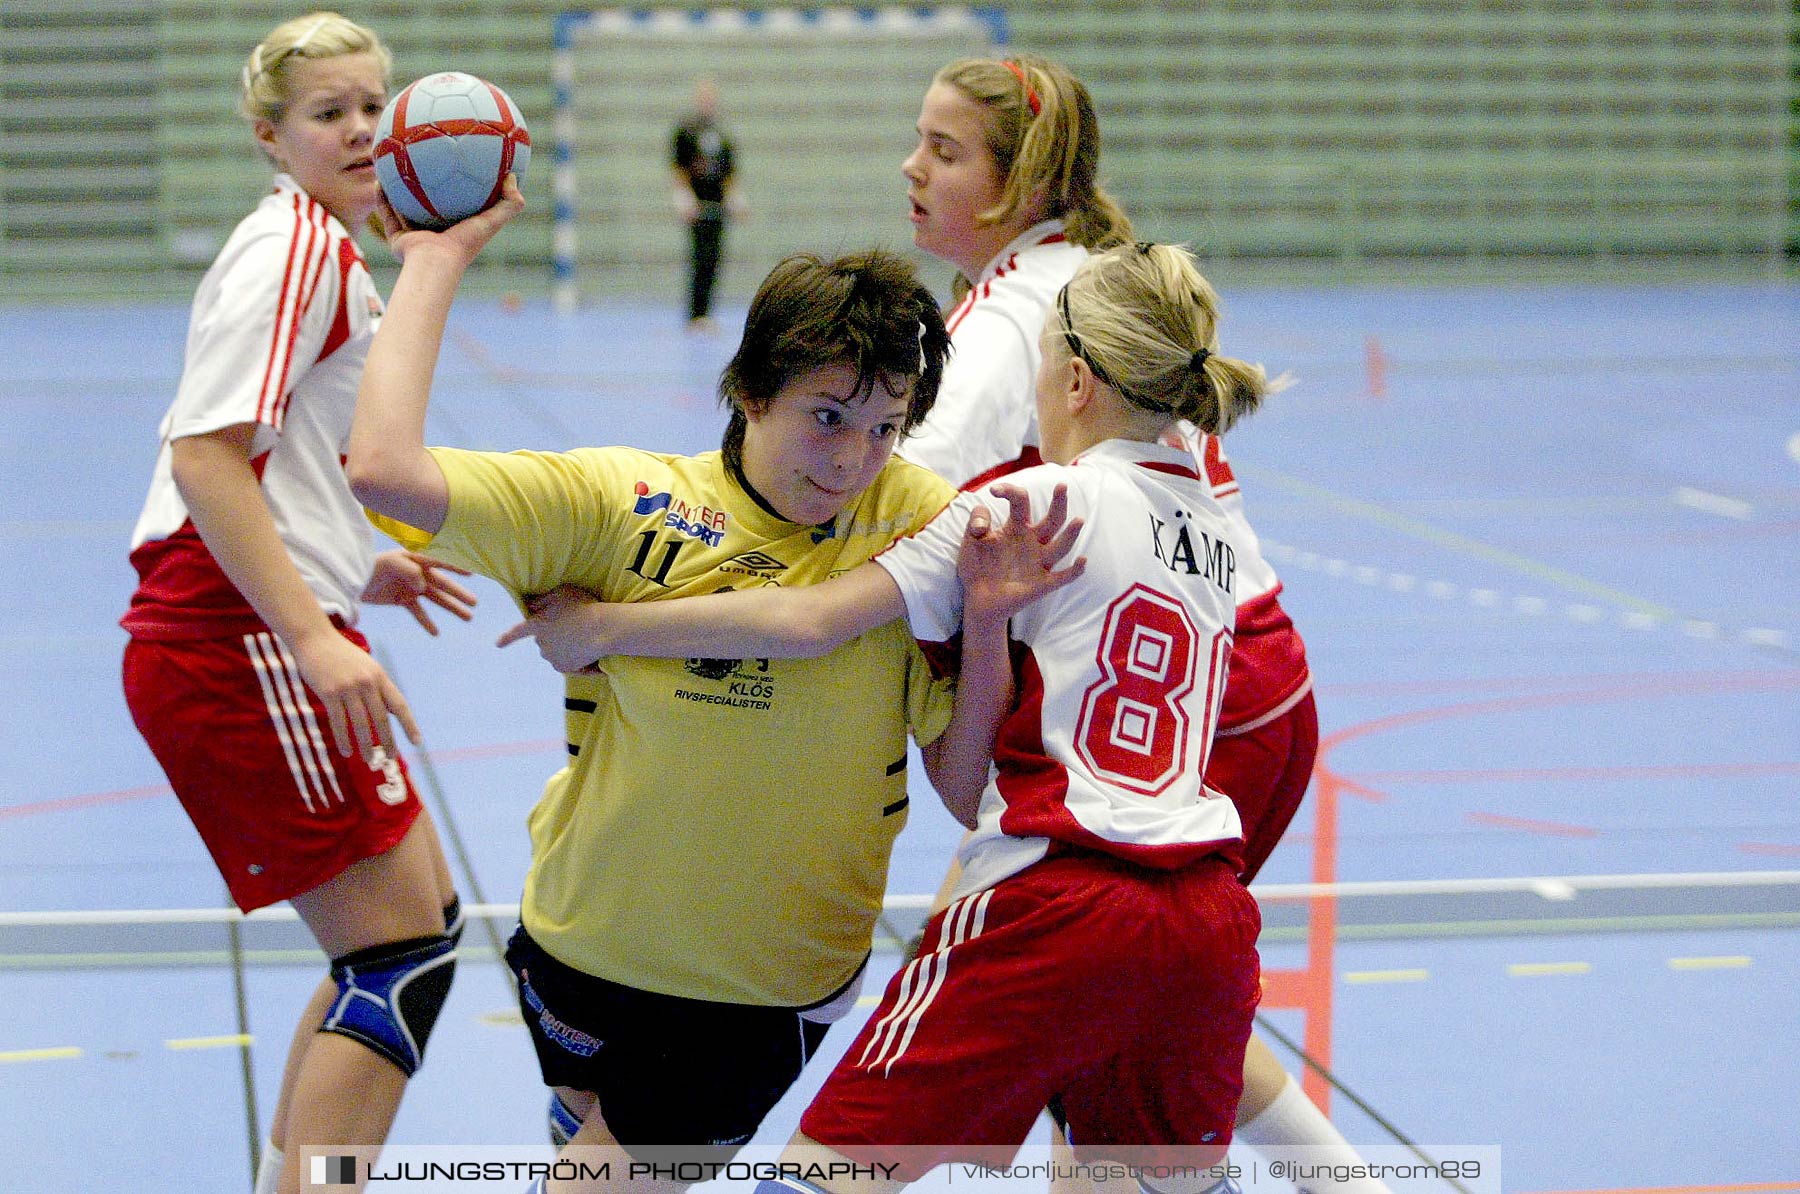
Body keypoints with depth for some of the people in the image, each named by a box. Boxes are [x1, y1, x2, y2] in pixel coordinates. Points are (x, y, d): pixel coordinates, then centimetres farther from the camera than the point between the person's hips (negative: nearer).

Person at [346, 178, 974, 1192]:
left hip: (776, 986, -1)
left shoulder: (916, 520, -12)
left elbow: (966, 770, -10)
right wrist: (436, 262, -14)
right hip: (589, 946, 1)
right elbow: (383, 468, -22)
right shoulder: (621, 502, -13)